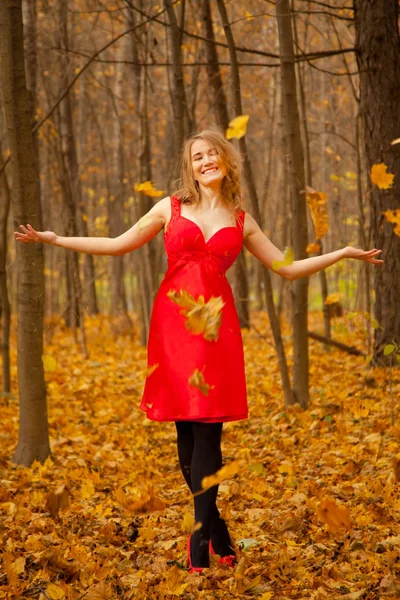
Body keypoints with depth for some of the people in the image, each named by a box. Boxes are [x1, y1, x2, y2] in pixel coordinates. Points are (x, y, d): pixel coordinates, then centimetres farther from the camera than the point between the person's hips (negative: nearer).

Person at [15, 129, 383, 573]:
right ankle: (216, 533, 15)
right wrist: (54, 239, 8)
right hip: (174, 319, 0)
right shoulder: (171, 207, 12)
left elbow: (289, 268, 16)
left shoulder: (241, 221, 14)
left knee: (208, 429, -7)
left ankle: (199, 544, -4)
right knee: (186, 429, 1)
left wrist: (344, 253, 13)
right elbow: (119, 245, 11)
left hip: (216, 323, 0)